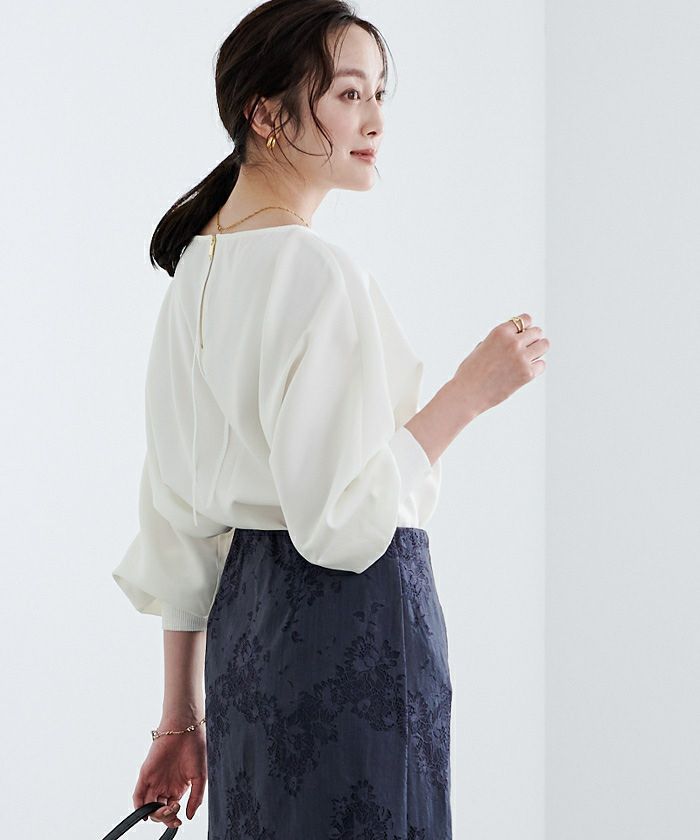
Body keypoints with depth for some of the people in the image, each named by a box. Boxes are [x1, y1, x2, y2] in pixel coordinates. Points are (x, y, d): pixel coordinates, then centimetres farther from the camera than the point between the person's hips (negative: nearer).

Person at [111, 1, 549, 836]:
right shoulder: (316, 269, -17)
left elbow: (172, 514, 12)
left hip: (243, 612, 9)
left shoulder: (198, 261, 9)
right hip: (352, 624, -9)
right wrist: (469, 390, -13)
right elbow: (344, 516, -22)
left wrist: (182, 716, 17)